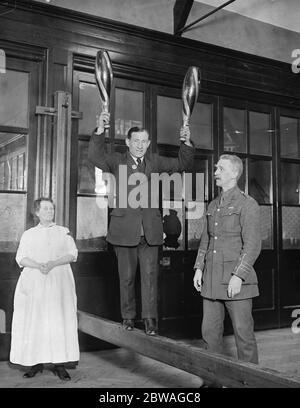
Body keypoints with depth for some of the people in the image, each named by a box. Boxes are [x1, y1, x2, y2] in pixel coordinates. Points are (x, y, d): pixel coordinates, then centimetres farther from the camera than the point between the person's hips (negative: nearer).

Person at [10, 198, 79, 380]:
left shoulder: (64, 232, 13)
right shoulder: (28, 234, 14)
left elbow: (72, 254, 3)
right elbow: (21, 258, 4)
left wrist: (53, 264, -13)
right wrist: (38, 265, -15)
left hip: (59, 281, 0)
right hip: (33, 282, 1)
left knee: (60, 320, -6)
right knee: (33, 321, -3)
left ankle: (60, 364, -2)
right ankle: (35, 362, 8)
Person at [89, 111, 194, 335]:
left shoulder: (154, 161, 11)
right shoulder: (117, 161, 2)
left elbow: (183, 164, 11)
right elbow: (95, 156, -15)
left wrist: (187, 143, -7)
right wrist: (100, 130, -29)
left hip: (150, 230, 2)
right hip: (125, 228, -1)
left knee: (150, 274, -1)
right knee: (127, 276, 9)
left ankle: (150, 318, 6)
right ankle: (128, 316, 23)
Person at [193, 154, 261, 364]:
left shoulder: (248, 204, -5)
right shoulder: (213, 205, 16)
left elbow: (253, 245, -12)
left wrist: (238, 275, -18)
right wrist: (199, 268, 10)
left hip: (236, 278, -6)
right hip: (212, 279, 7)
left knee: (243, 331, 1)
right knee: (210, 331, 10)